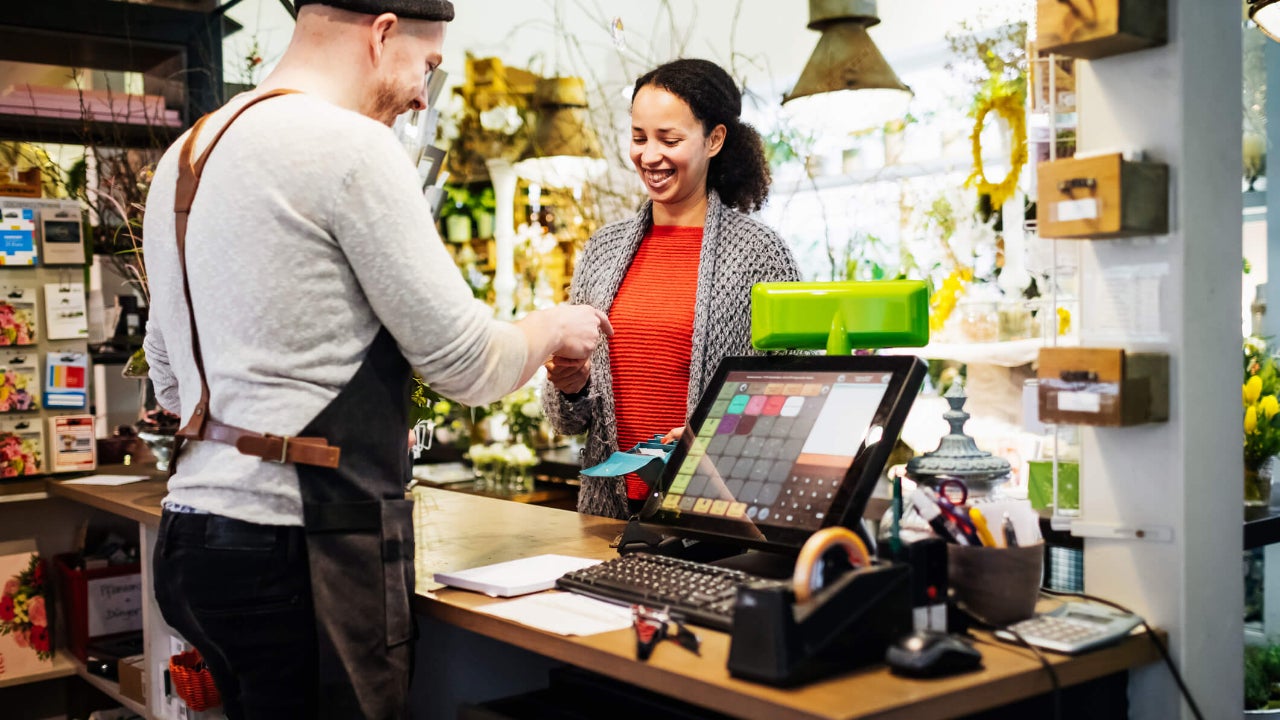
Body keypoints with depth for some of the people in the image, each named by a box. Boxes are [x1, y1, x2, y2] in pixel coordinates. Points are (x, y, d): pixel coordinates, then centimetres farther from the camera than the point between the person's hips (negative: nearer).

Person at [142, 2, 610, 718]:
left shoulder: (184, 155, 14)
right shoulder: (353, 147, -13)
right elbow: (468, 365, -11)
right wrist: (553, 329, 9)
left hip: (193, 532, 9)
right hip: (306, 546, -9)